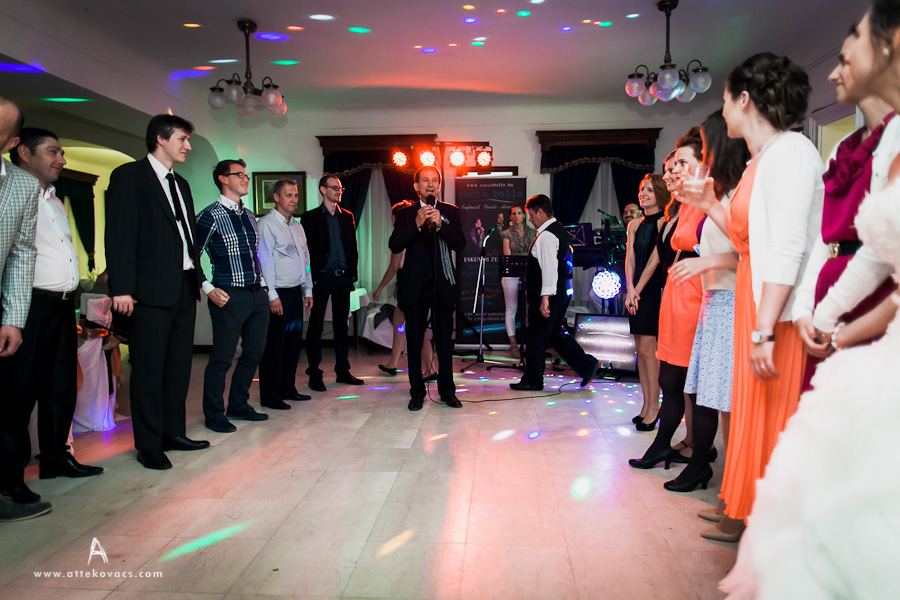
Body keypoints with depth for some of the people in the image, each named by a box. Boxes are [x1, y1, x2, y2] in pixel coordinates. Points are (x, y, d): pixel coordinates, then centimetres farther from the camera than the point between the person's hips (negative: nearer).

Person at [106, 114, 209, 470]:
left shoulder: (180, 184, 20)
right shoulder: (129, 176, -3)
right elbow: (119, 234, -11)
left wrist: (197, 280, 15)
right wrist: (122, 288, -17)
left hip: (184, 288, 8)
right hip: (152, 290, -8)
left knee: (179, 365, 12)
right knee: (149, 371, -1)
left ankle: (173, 433, 23)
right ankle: (149, 446, 8)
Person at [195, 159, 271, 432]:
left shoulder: (249, 215, 15)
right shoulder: (210, 216, -7)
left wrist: (262, 283, 16)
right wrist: (209, 289, -15)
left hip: (257, 294, 8)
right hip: (230, 297, -7)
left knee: (254, 353, 13)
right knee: (222, 358, 0)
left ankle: (238, 405, 29)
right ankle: (214, 414, 15)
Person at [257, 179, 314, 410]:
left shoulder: (297, 226, 18)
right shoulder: (266, 224, -7)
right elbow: (265, 261, -13)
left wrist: (308, 291, 17)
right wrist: (272, 296, -17)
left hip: (295, 292, 8)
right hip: (278, 294, -8)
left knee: (294, 342, 11)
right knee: (274, 345, -4)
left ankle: (287, 388, 22)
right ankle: (269, 395, 5)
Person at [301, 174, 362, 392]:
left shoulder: (347, 217, 14)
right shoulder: (310, 217, 1)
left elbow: (353, 247, 14)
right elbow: (307, 250, -3)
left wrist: (352, 273, 6)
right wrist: (311, 277, -10)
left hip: (343, 278, 4)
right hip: (321, 278, -4)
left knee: (342, 325, 9)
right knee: (315, 326, 0)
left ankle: (343, 370, 17)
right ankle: (314, 374, 5)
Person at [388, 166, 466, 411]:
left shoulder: (451, 212, 8)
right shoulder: (406, 214, 6)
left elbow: (460, 244, -4)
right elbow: (395, 246, -7)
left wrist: (440, 224, -18)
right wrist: (417, 224, -18)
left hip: (443, 284, 0)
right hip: (415, 285, 0)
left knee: (445, 339, 5)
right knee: (414, 340, 4)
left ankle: (447, 391, 16)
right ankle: (417, 392, 14)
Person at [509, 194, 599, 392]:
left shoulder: (546, 236, -16)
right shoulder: (559, 230, 16)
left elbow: (549, 267, -25)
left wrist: (545, 297, -27)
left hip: (549, 295, -10)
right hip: (562, 291, 10)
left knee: (536, 337, 0)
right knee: (556, 333, 18)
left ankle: (532, 380, 11)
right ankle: (586, 365, 16)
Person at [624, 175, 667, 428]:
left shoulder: (664, 222, -6)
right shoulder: (634, 224, 14)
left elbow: (655, 259, -11)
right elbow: (630, 259, 7)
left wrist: (638, 289, -11)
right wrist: (630, 289, -6)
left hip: (654, 289, -6)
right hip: (636, 291, 7)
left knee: (648, 346, -9)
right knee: (640, 348, 6)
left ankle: (654, 405, -1)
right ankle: (646, 404, 13)